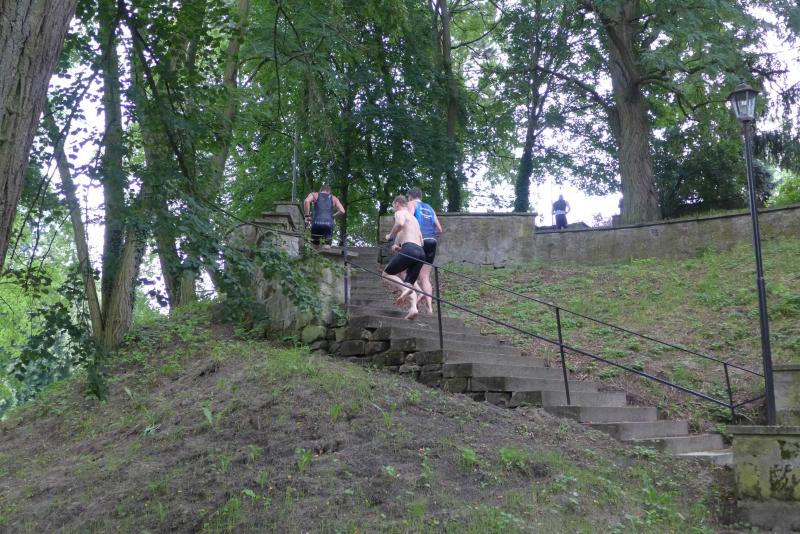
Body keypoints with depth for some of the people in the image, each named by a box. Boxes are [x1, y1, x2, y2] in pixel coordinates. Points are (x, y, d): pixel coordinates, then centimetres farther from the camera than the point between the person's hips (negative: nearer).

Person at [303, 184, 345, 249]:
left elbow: (307, 201, -5)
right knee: (327, 246, 8)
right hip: (329, 224, 1)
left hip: (317, 223, -1)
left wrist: (307, 216, 2)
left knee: (315, 245, 15)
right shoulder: (334, 198, 22)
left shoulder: (314, 195, 19)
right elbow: (342, 211, 7)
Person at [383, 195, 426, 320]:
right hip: (421, 252, 8)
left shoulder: (399, 213, 7)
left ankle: (404, 288, -22)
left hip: (409, 250, -8)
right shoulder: (413, 218, 32)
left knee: (387, 274, 5)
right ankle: (413, 308, -13)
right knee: (409, 282, 12)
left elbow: (400, 223, -19)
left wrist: (390, 236, -2)